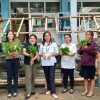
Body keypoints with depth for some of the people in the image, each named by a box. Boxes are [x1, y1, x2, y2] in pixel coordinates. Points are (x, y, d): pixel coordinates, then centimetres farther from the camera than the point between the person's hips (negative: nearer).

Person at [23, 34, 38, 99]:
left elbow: (37, 54, 1)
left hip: (34, 62, 4)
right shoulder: (26, 44, 0)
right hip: (27, 63, -4)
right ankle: (28, 93, -7)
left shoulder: (36, 46, 10)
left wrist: (33, 58, -19)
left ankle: (32, 89, 25)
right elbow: (24, 52, -10)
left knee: (33, 77, 10)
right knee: (28, 77, -8)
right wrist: (29, 55, -29)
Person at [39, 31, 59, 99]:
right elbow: (40, 53, 10)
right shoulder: (42, 45, 6)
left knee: (52, 77, -8)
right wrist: (42, 55, -12)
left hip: (52, 62, -3)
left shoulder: (54, 44, -1)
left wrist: (51, 54, -16)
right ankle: (49, 89, 28)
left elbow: (57, 53, 2)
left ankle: (53, 92, -5)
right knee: (47, 77, 11)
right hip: (44, 63, 3)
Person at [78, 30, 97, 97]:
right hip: (83, 63, 6)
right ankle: (86, 90, 24)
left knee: (92, 78, 8)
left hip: (90, 63, -5)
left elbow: (95, 52, -17)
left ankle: (91, 91, 17)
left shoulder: (93, 43, -8)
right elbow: (79, 52, 12)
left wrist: (87, 48, -16)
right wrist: (82, 48, -8)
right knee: (85, 77, 13)